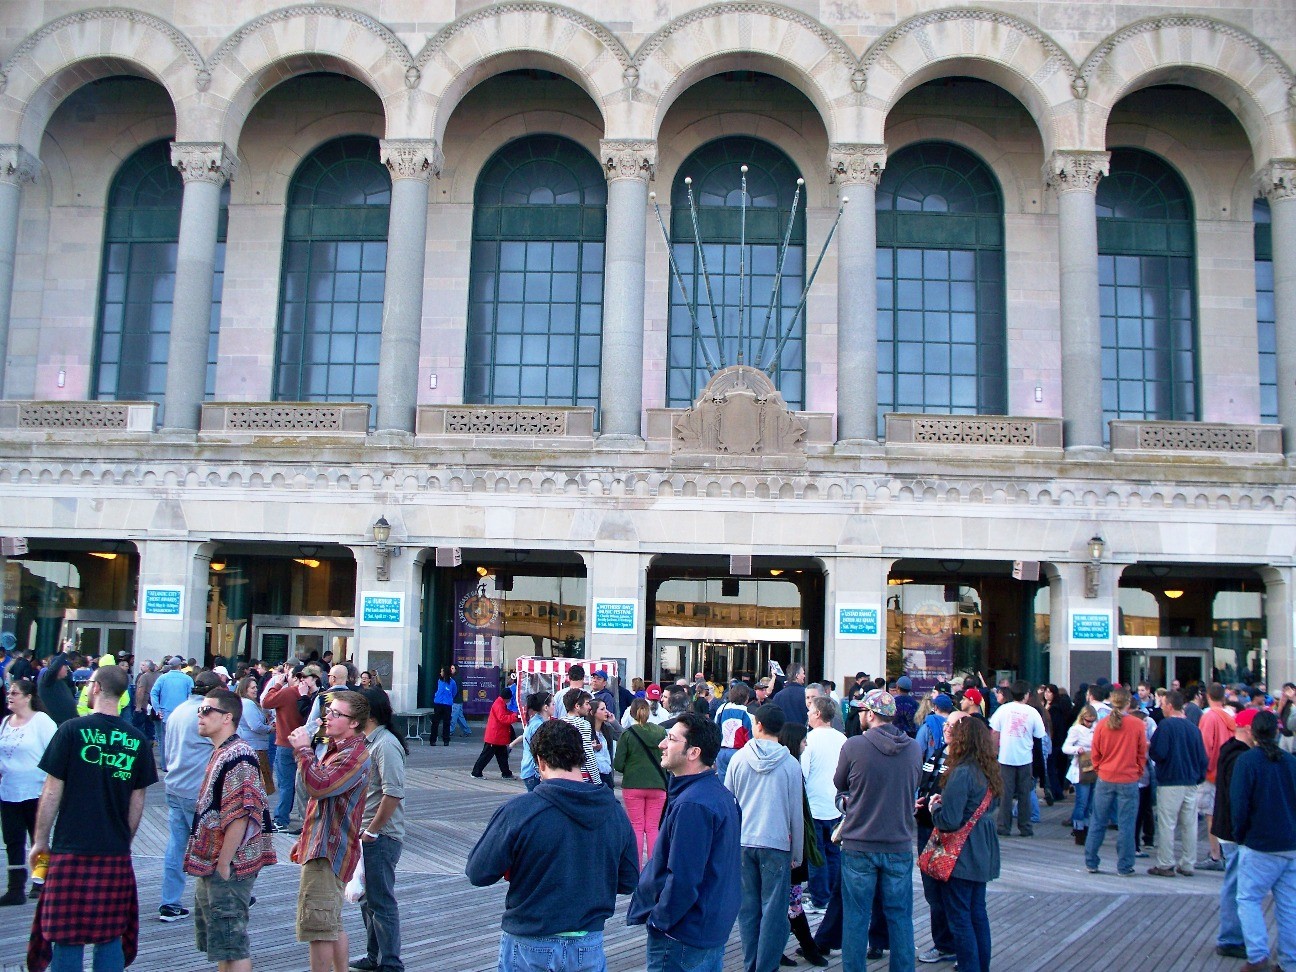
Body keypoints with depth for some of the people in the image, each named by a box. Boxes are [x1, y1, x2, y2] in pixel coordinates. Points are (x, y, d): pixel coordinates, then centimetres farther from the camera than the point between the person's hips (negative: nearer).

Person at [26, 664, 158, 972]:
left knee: (67, 938, 4)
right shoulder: (137, 740, 4)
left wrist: (40, 840, 5)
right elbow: (137, 802, 9)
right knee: (111, 935, 11)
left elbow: (52, 791, -5)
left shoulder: (73, 730, -7)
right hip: (116, 853, 3)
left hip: (71, 848, -3)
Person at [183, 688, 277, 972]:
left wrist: (223, 864, -21)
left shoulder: (237, 757, -19)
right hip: (211, 866, 10)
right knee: (219, 942, 17)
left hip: (227, 869, -10)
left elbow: (239, 817, -24)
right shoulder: (220, 753, 13)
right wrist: (208, 865, 20)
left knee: (233, 946, -3)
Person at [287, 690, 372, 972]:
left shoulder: (354, 756, -18)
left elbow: (319, 786, -32)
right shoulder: (335, 749, 16)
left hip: (328, 851, -11)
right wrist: (305, 839, 25)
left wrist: (303, 750, -22)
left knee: (318, 925, -7)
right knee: (332, 925, 18)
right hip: (321, 847, 11)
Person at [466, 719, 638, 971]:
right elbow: (629, 882, 2)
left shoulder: (518, 810, -18)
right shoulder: (614, 811, -6)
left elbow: (478, 874, -11)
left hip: (530, 948, -3)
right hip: (589, 949, 3)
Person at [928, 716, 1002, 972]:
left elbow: (949, 821, -24)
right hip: (982, 852, 9)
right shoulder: (988, 771, 5)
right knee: (977, 911, 18)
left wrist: (934, 806, -4)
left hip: (961, 855, -9)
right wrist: (946, 800, 11)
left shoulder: (962, 773, -22)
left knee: (959, 917, 1)